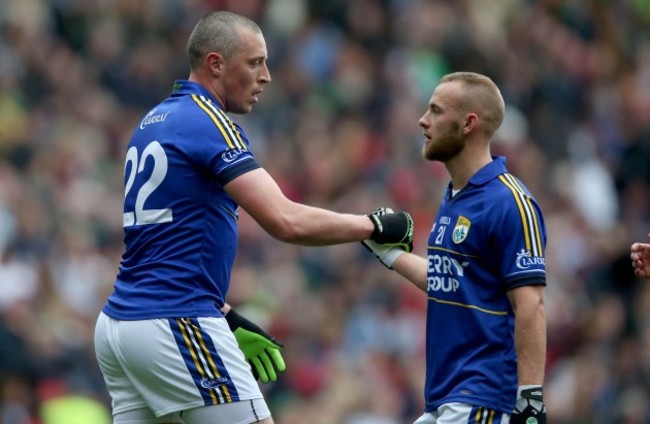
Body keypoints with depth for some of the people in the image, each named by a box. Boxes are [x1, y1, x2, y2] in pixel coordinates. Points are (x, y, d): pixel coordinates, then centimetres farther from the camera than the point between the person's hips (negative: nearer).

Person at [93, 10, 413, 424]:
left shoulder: (154, 122, 17)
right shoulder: (209, 123, -11)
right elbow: (287, 221, -21)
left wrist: (228, 318, 19)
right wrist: (374, 225, -8)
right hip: (176, 327, -9)